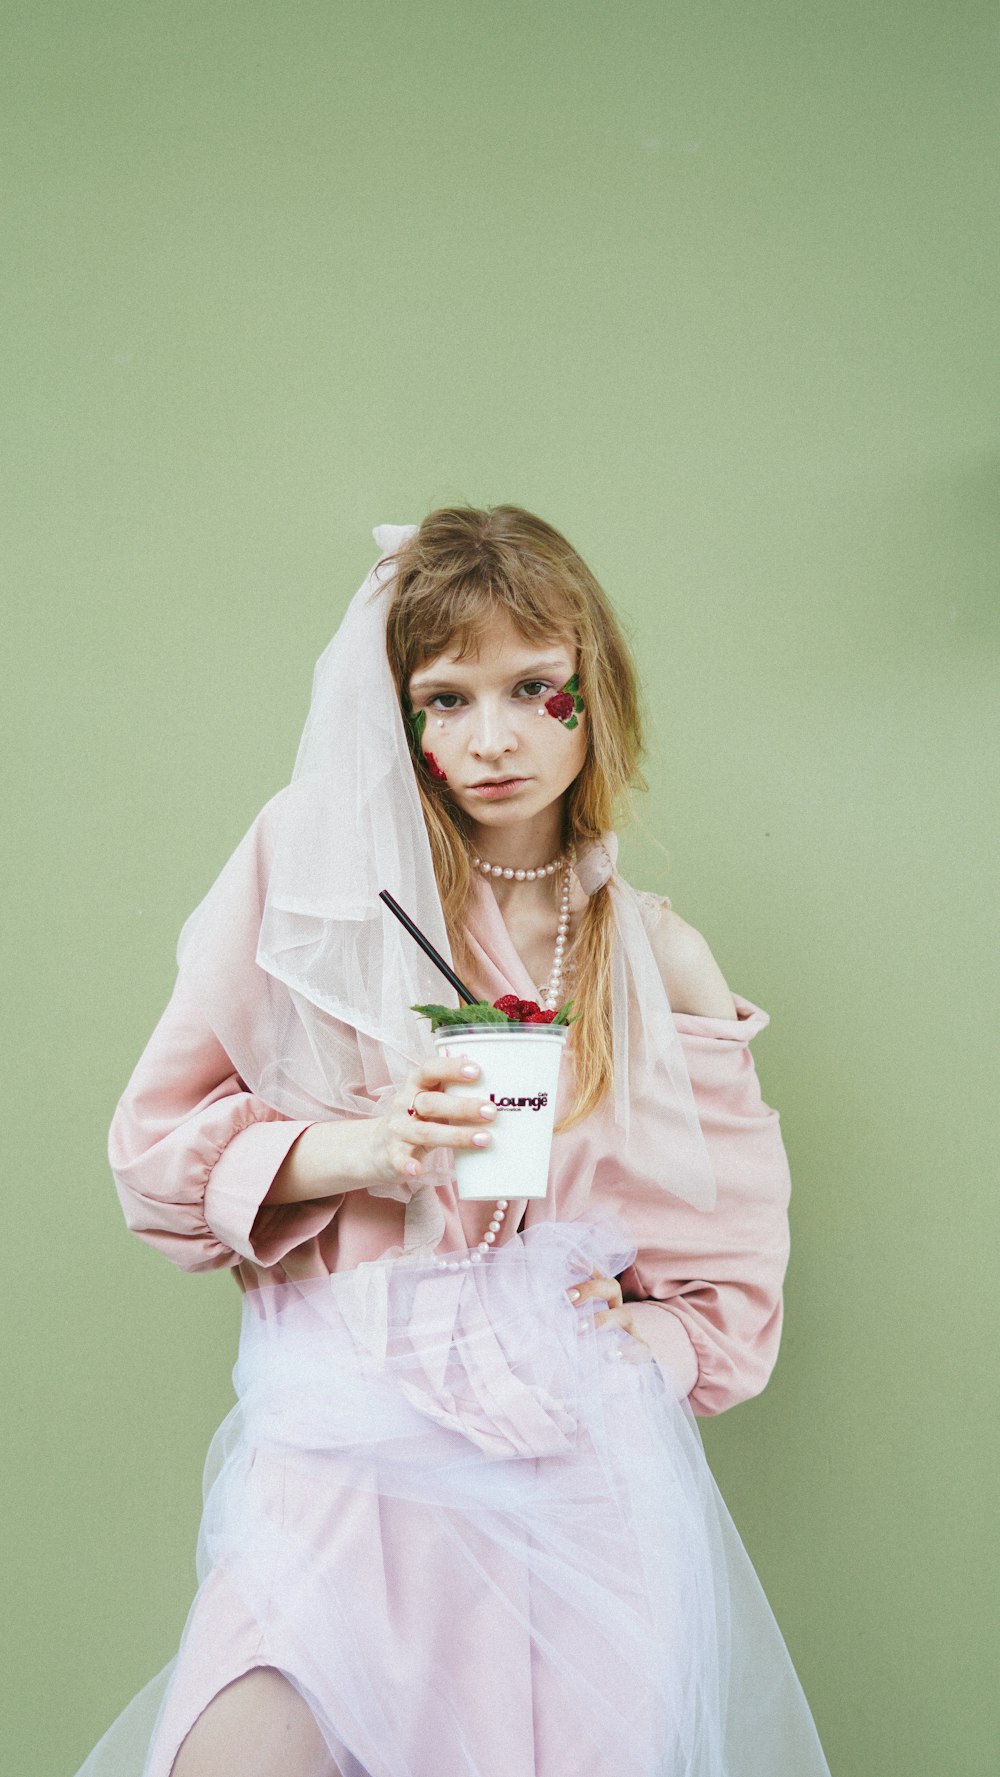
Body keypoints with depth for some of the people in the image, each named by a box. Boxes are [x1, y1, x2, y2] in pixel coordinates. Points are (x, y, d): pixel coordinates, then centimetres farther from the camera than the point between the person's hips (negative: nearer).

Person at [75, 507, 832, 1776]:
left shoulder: (658, 960, 9)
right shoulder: (317, 878, 4)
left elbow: (733, 1268, 17)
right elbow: (159, 1139, 6)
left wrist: (630, 1349, -1)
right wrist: (345, 1154, -10)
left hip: (586, 1445, 2)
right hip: (349, 1422, -1)